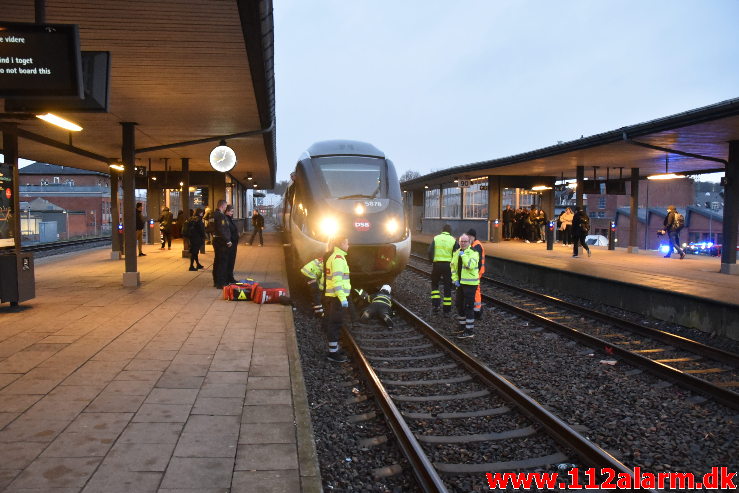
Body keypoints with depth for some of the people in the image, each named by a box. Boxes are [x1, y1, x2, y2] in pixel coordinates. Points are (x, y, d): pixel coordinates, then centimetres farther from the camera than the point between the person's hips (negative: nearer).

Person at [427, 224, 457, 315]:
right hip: (448, 265, 0)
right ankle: (447, 309, 10)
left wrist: (432, 260, 12)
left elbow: (430, 251, -3)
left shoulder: (436, 238, 0)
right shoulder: (453, 240, -1)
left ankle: (435, 303, 2)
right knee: (447, 287, 7)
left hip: (437, 264, 0)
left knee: (434, 284, 18)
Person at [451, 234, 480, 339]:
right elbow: (453, 267, 15)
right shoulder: (456, 253, 11)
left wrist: (463, 255, -21)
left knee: (468, 307, -6)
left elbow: (471, 265, -28)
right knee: (459, 305, 16)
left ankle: (470, 331, 1)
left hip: (470, 283, -8)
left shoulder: (473, 253, -12)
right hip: (460, 283, 8)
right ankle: (462, 327, 30)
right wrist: (455, 279, 4)